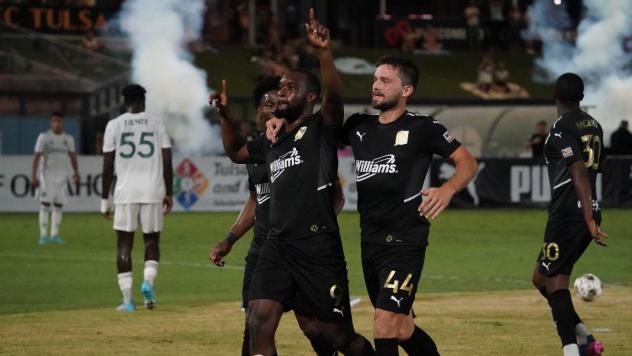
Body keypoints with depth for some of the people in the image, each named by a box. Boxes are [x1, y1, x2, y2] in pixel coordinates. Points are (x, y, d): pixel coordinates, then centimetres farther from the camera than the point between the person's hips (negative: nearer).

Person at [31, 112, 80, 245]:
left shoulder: (68, 139, 9)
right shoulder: (44, 137, -2)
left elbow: (73, 156, 11)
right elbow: (36, 156, -5)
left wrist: (76, 172, -5)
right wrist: (33, 176, -13)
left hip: (62, 174, 4)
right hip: (47, 174, -4)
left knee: (58, 204, 4)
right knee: (45, 203, -8)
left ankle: (54, 235, 9)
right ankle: (43, 235, -8)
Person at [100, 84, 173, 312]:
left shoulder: (114, 125, 2)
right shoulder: (156, 124, 5)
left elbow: (108, 166, -1)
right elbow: (167, 162, 2)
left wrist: (104, 200, 4)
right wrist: (169, 194, 10)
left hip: (125, 193, -1)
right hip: (153, 191, 1)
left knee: (124, 244, 5)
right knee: (151, 240, 15)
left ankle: (127, 300, 0)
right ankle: (148, 281, -11)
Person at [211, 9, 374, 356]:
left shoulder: (320, 128, -2)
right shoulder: (272, 141, 18)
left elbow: (335, 98, -23)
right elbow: (236, 153, 37)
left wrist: (324, 53, -39)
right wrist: (224, 115, 20)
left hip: (319, 247, -6)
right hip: (277, 246, 6)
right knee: (258, 324, -11)